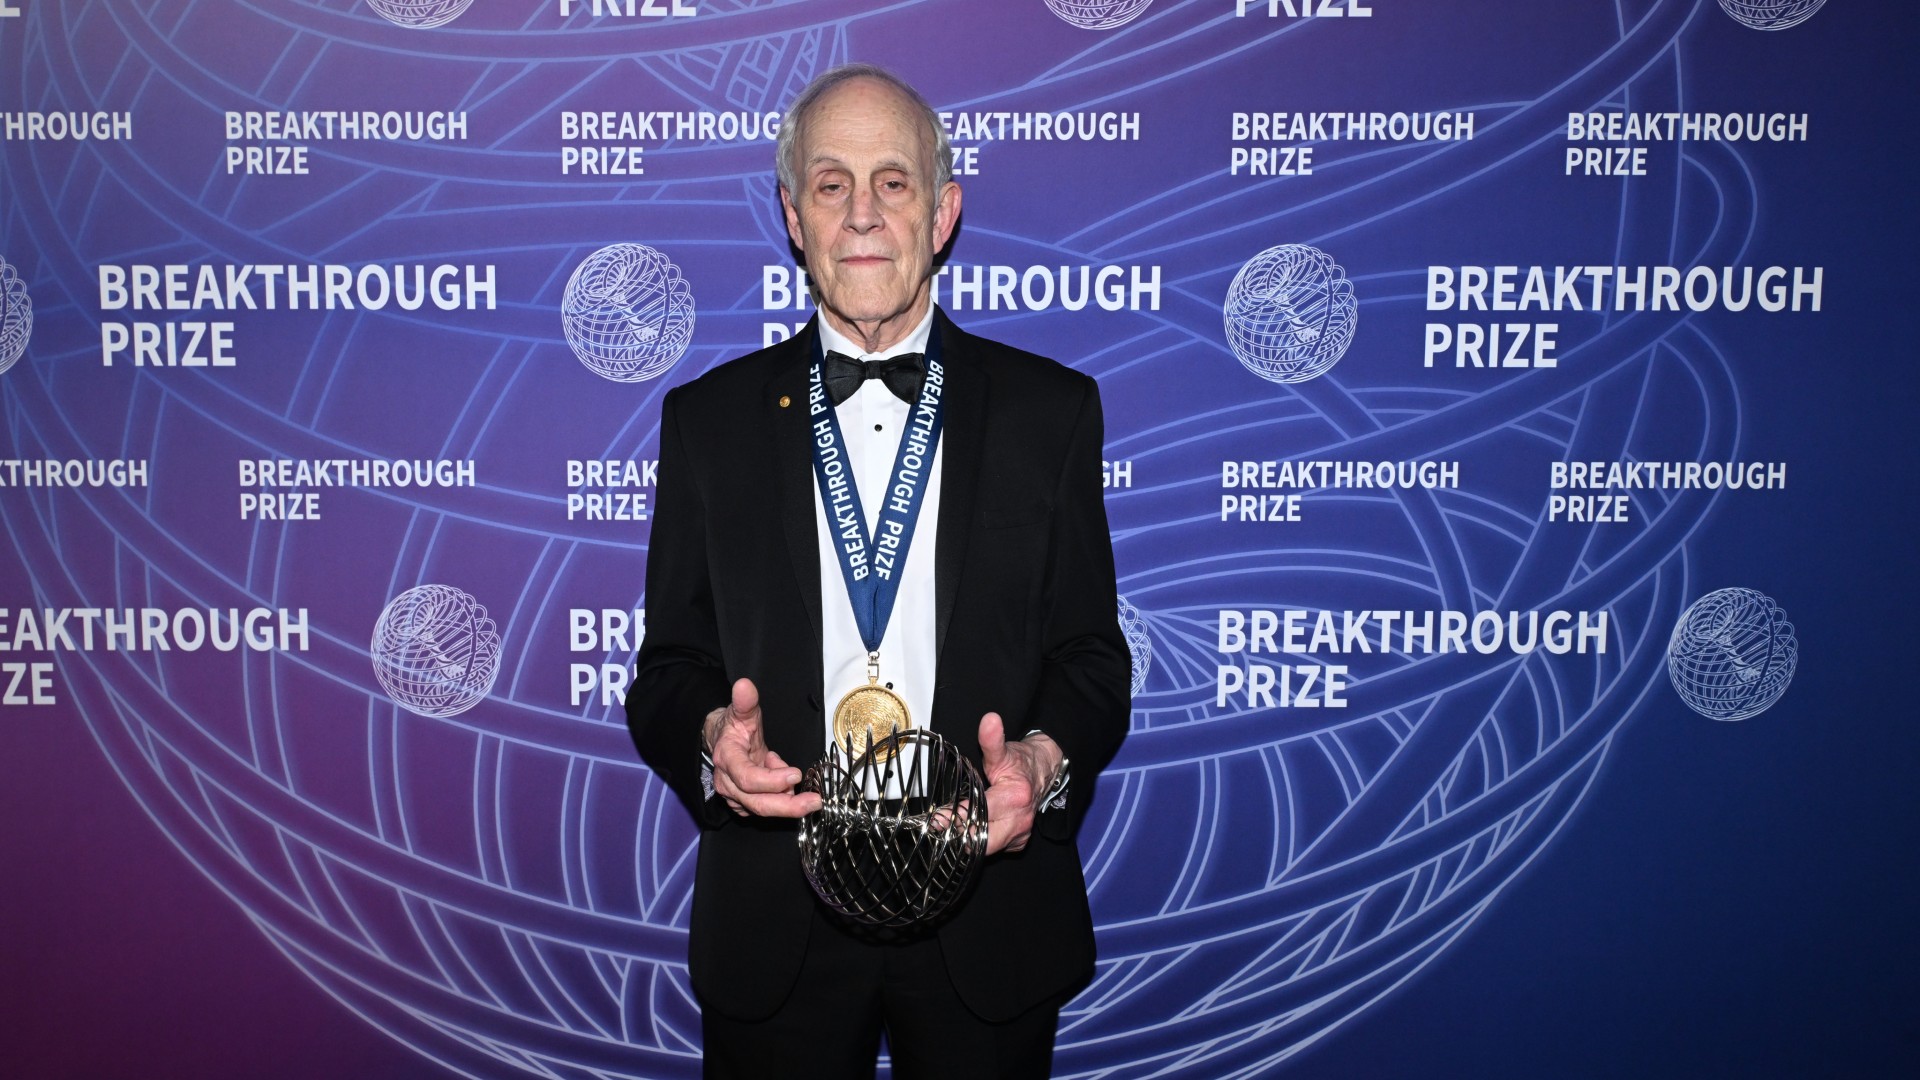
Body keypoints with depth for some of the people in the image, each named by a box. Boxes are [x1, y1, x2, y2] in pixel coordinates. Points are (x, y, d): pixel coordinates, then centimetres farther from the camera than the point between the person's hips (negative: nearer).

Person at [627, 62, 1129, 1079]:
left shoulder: (1050, 409, 1)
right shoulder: (708, 418, 3)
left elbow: (1091, 655, 2)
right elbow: (669, 669, 4)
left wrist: (1043, 759, -18)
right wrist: (712, 739, -18)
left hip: (989, 919, 0)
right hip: (772, 927, 1)